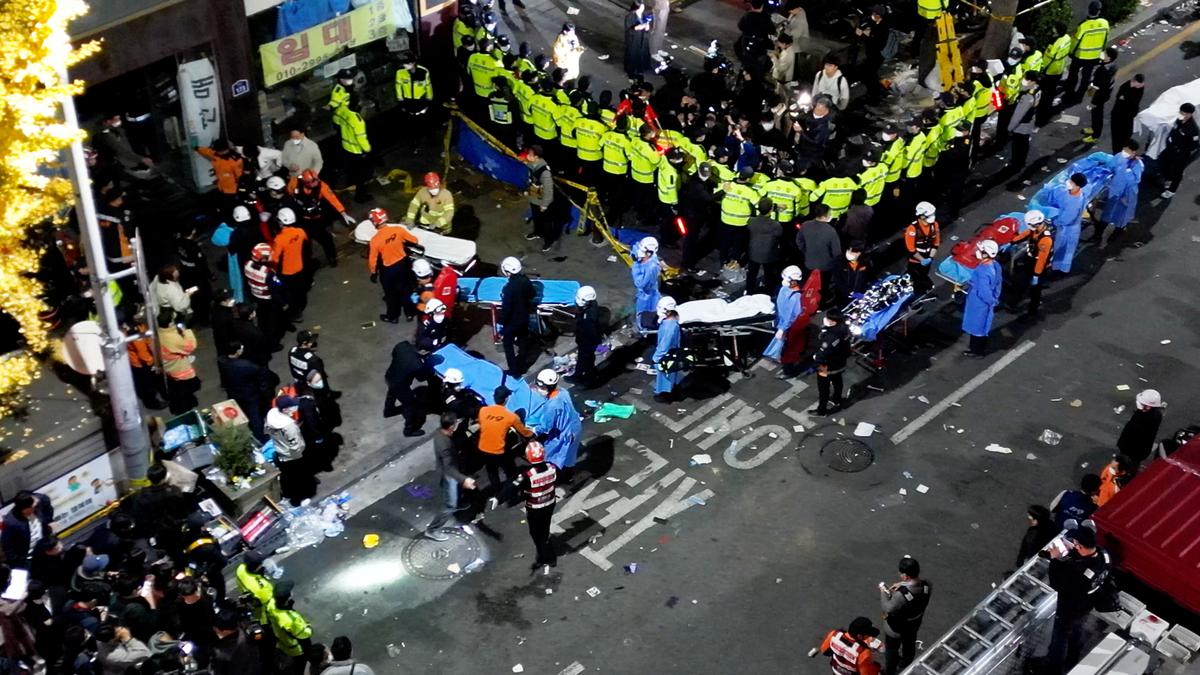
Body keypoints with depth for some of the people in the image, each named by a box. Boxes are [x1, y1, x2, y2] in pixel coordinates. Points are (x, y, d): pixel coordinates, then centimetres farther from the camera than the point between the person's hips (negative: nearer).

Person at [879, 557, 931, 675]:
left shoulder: (901, 595, -44)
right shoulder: (926, 586, -25)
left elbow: (888, 608, -27)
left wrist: (883, 591, -15)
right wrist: (903, 585, -9)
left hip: (896, 629, -5)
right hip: (914, 625, 6)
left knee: (891, 650, 24)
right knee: (909, 647, 33)